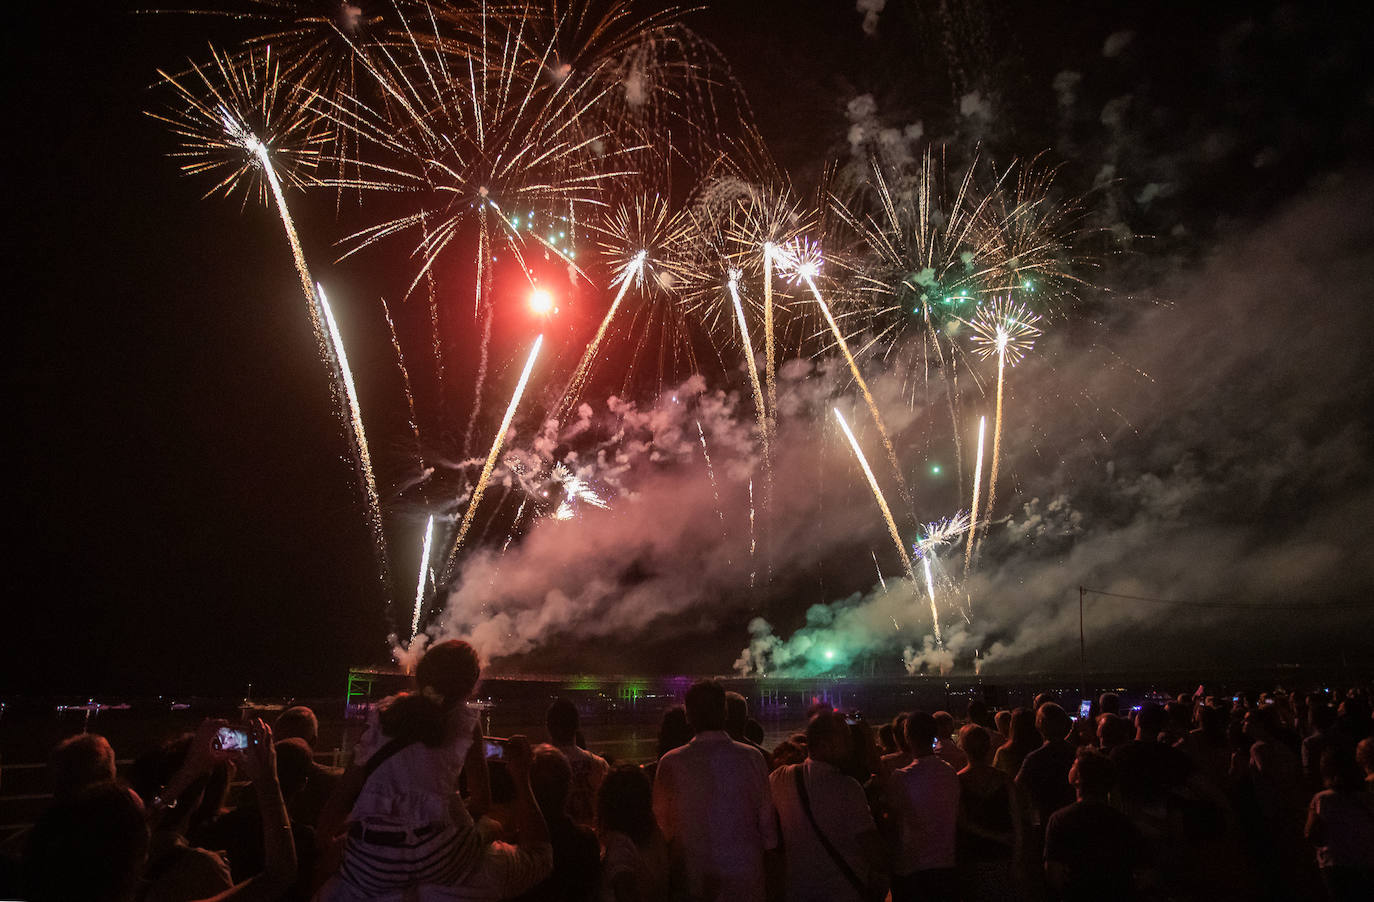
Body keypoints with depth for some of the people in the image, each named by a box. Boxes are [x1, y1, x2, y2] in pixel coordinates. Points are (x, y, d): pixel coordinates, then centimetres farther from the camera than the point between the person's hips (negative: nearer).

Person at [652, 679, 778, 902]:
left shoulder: (670, 763, -8)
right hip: (745, 874, 0)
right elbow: (766, 815, 0)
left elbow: (661, 818, 3)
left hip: (695, 877, 0)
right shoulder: (752, 757, -7)